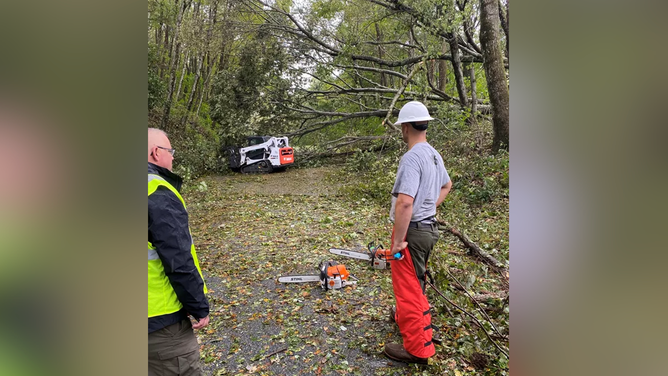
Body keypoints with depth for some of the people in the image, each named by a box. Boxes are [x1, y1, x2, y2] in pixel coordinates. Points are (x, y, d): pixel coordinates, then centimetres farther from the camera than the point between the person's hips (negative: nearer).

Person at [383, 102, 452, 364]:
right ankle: (407, 316, 49)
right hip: (429, 227, 9)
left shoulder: (412, 158, -22)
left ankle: (417, 349, 15)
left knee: (408, 287, 3)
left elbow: (405, 202, -30)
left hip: (412, 231, -9)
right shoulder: (434, 155, 8)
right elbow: (446, 185, 26)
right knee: (416, 281, 27)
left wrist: (398, 240, -23)